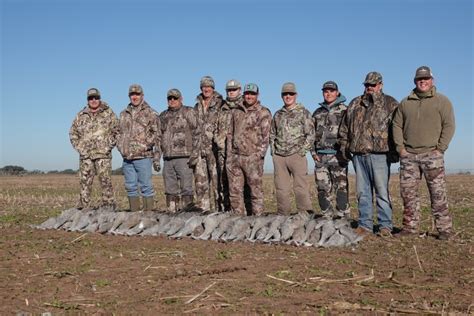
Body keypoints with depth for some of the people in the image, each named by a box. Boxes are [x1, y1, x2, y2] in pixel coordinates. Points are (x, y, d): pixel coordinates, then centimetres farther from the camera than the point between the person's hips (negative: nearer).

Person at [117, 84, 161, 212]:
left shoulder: (151, 114, 1)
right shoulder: (124, 114, 15)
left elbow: (157, 137, -1)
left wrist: (156, 158, -6)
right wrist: (120, 148, 13)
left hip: (143, 157, -5)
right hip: (127, 158, 5)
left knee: (146, 187, -3)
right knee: (131, 188, 9)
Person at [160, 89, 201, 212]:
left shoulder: (188, 112, 1)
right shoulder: (163, 116, 18)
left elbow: (196, 133, -4)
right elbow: (160, 136, 23)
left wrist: (194, 154, -11)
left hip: (183, 157, -6)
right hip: (167, 158, 6)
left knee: (186, 187, -6)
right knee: (170, 189, 9)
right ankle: (172, 212, 15)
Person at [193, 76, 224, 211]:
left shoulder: (220, 105, 0)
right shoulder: (197, 107, 16)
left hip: (213, 147, -5)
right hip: (199, 148, 5)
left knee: (217, 178, -5)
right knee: (200, 181, 5)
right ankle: (203, 209, 12)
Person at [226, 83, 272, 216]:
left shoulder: (264, 113, 0)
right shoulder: (236, 112, 16)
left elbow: (266, 136, -5)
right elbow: (230, 134, 17)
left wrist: (259, 154, -13)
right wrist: (229, 154, 9)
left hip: (252, 157, -5)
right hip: (234, 157, 5)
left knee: (256, 191, -2)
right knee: (235, 191, 7)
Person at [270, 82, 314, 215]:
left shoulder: (303, 112, 2)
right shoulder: (278, 114, 17)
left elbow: (310, 134, -1)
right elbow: (272, 134, 23)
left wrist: (302, 151, -8)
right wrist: (273, 150, 10)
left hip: (296, 155, -5)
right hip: (279, 157, 5)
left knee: (301, 188, -8)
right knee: (281, 189, 7)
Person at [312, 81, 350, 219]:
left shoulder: (344, 110, 3)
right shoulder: (317, 113, 18)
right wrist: (313, 152, 7)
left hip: (338, 155, -5)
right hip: (320, 157, 5)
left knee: (341, 189, -8)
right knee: (323, 190, 5)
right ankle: (327, 218, 13)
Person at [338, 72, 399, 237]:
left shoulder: (390, 103, 4)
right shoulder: (355, 104, 18)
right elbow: (344, 127, 22)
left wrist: (394, 151, -9)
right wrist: (344, 146, 14)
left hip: (379, 154, -5)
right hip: (358, 154, 5)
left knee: (382, 191, -3)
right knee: (362, 192, 8)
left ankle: (385, 225, 4)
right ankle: (365, 224, 15)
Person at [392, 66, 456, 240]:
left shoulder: (442, 101, 4)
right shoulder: (405, 103, 14)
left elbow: (449, 126, -2)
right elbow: (397, 125, 13)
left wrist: (440, 149, -9)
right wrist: (400, 147, 2)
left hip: (432, 154, -4)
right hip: (408, 155, 4)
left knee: (438, 193, -5)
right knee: (408, 192, 4)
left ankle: (445, 228, 1)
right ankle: (410, 227, 13)